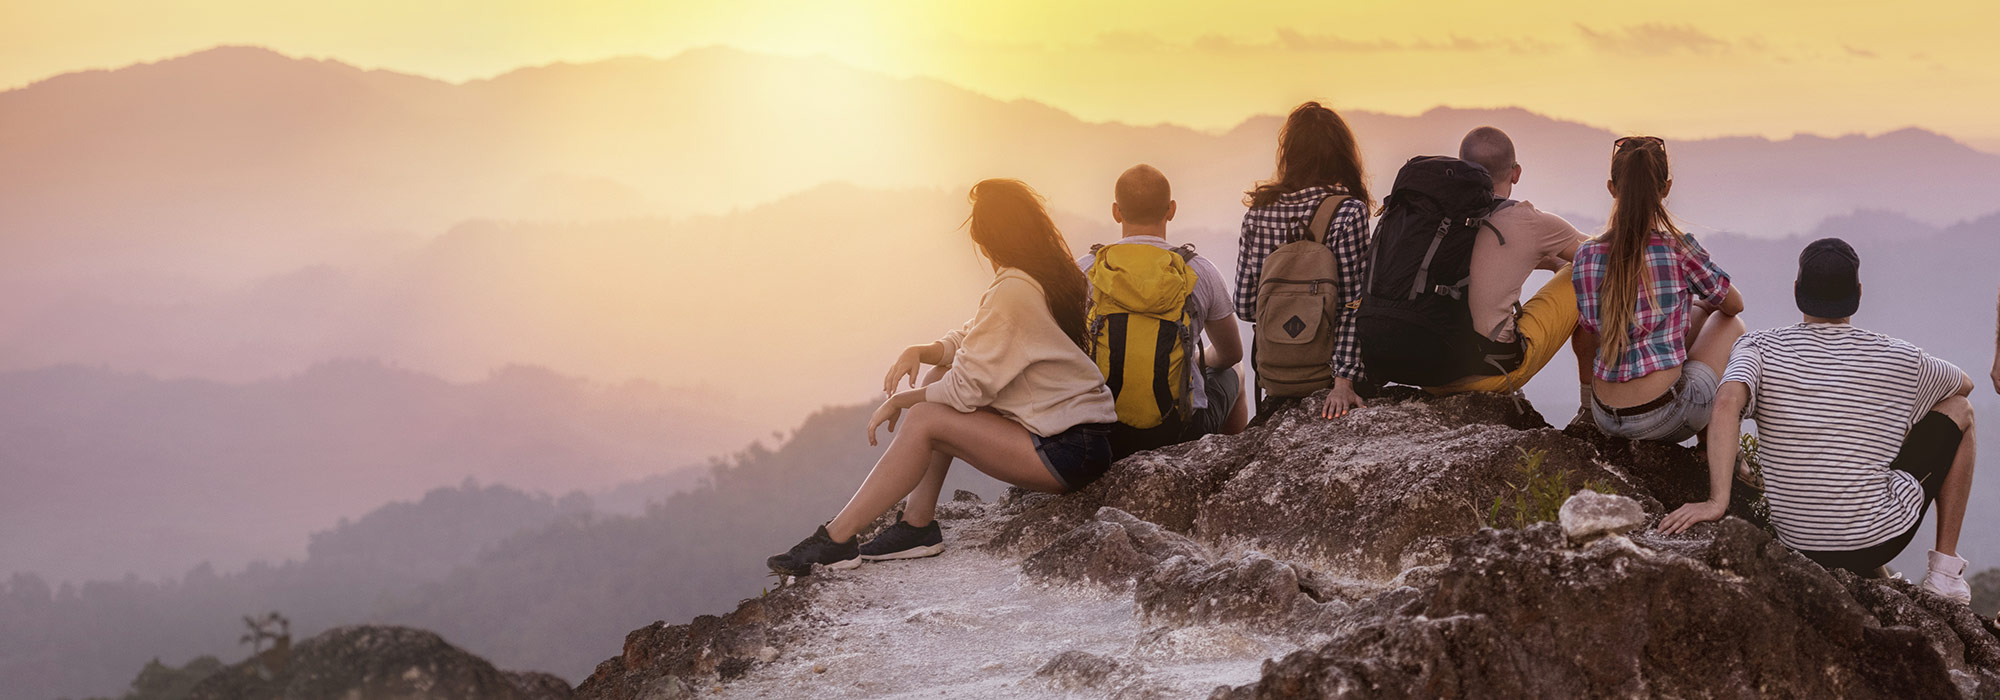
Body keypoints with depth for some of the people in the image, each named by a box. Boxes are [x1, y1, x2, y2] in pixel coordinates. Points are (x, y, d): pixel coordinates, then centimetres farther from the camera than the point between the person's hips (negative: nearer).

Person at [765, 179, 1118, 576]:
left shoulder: (1013, 291, -19)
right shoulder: (1048, 273, 11)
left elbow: (969, 387, -17)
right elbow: (971, 341, 19)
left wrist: (899, 402, -2)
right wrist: (920, 351, 0)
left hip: (1069, 454, -10)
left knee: (924, 420, -14)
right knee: (941, 377, 10)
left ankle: (835, 540, -7)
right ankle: (918, 525, 7)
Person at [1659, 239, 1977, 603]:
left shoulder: (1760, 349, -7)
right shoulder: (1901, 360, -5)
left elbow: (1728, 402, -29)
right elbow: (1965, 384, 17)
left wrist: (1717, 501, -32)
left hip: (1797, 542, 3)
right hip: (1877, 541, -3)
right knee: (1957, 409, 19)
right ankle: (1945, 570, 17)